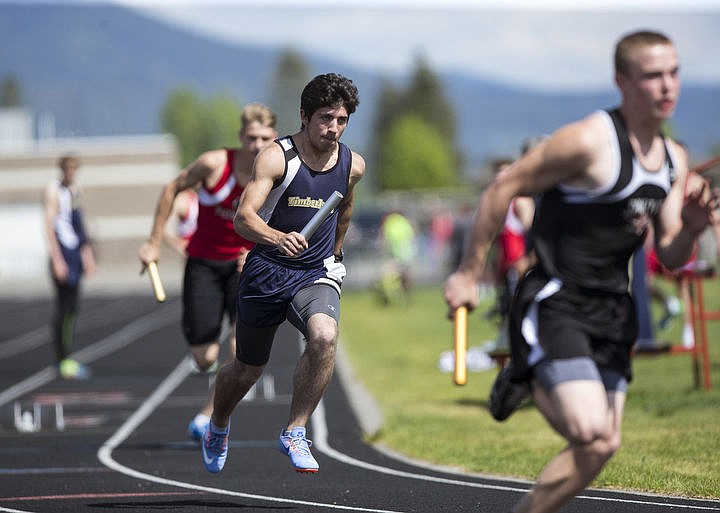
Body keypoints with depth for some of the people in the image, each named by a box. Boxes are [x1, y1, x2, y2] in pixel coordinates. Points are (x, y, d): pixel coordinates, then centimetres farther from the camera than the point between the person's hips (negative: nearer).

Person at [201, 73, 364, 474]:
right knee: (248, 370, 12)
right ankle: (219, 427, 46)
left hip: (317, 275, 2)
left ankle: (295, 432, -16)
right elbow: (243, 217, -26)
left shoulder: (353, 165, 0)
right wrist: (279, 238, -45)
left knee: (325, 336, -31)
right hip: (267, 272, -2)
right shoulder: (277, 157, -15)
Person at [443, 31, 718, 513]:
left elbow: (669, 256, 14)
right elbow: (504, 187, -10)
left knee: (603, 443, 9)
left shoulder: (673, 159, 9)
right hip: (555, 305, -8)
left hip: (611, 310, 8)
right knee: (595, 441, -22)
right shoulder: (590, 141, -16)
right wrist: (468, 274, -6)